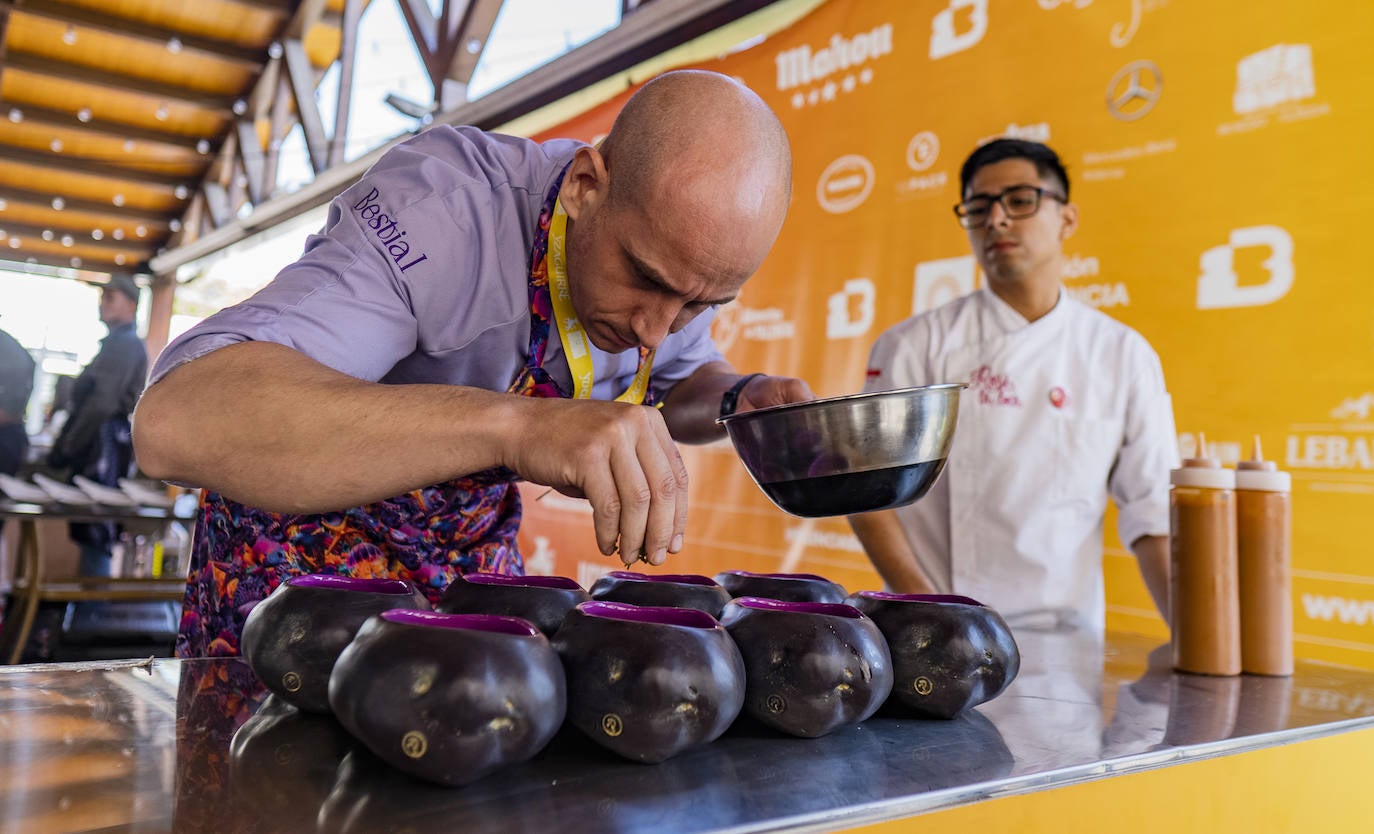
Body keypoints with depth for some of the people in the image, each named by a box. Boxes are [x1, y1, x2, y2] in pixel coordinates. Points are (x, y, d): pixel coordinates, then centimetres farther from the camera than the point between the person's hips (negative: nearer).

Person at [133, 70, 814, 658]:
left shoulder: (682, 242, -14)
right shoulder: (442, 213, -34)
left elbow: (685, 377, 7)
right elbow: (174, 422, -47)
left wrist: (741, 398, -17)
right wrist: (513, 423, -58)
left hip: (479, 541, 5)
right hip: (307, 533, -4)